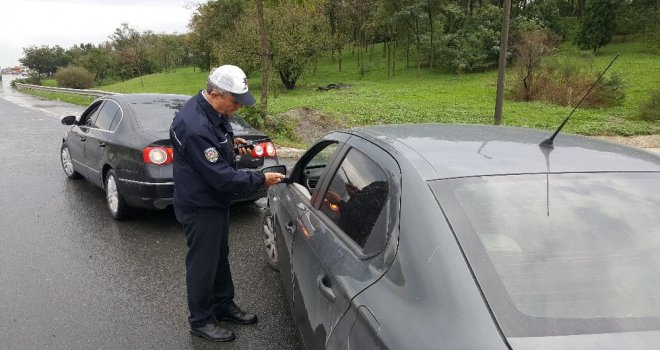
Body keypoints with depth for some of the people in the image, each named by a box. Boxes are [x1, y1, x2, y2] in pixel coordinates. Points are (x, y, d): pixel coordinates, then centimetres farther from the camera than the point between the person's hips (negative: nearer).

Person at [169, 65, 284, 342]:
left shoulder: (210, 111, -1)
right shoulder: (196, 127, -32)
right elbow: (221, 177, -30)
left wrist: (231, 142, 1)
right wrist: (260, 180, -21)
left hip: (215, 201, 10)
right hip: (200, 207, -10)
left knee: (220, 257, 21)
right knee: (202, 263, 6)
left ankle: (224, 306, 39)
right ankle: (201, 321, 24)